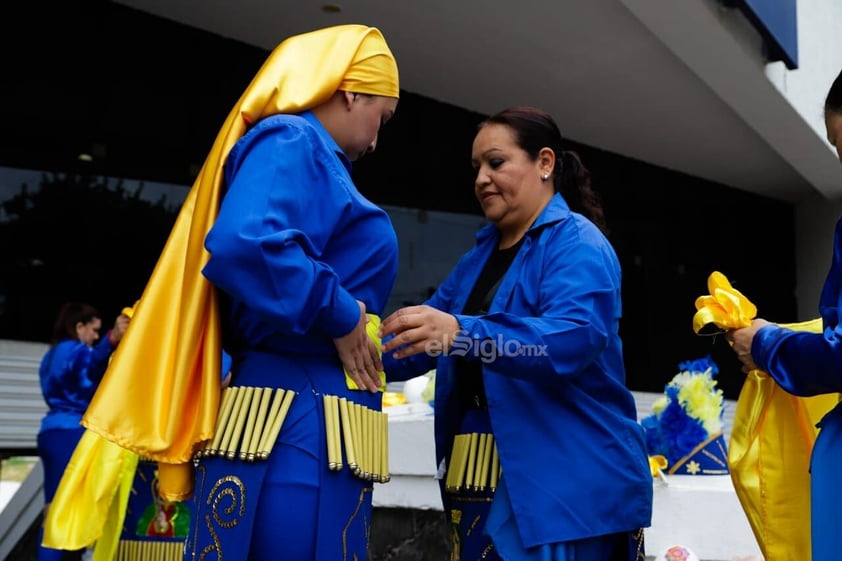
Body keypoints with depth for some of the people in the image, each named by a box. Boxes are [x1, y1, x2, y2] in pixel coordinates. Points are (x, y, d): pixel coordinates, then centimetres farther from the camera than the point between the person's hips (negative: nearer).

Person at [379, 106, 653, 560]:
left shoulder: (577, 244, -8)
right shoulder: (482, 253, 17)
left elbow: (573, 340, -25)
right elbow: (423, 341, 12)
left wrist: (461, 334, -37)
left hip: (566, 480, -7)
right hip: (483, 476, 8)